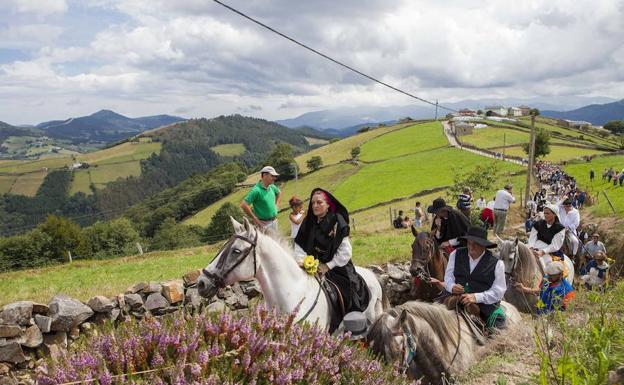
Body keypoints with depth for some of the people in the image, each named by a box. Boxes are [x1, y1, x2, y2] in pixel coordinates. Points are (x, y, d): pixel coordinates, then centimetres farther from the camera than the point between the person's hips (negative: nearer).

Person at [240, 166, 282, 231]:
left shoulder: (272, 187, 3)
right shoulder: (256, 190, -21)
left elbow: (279, 193, 27)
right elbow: (243, 205, -26)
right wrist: (255, 219, -19)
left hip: (274, 221, 8)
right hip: (264, 224, -8)